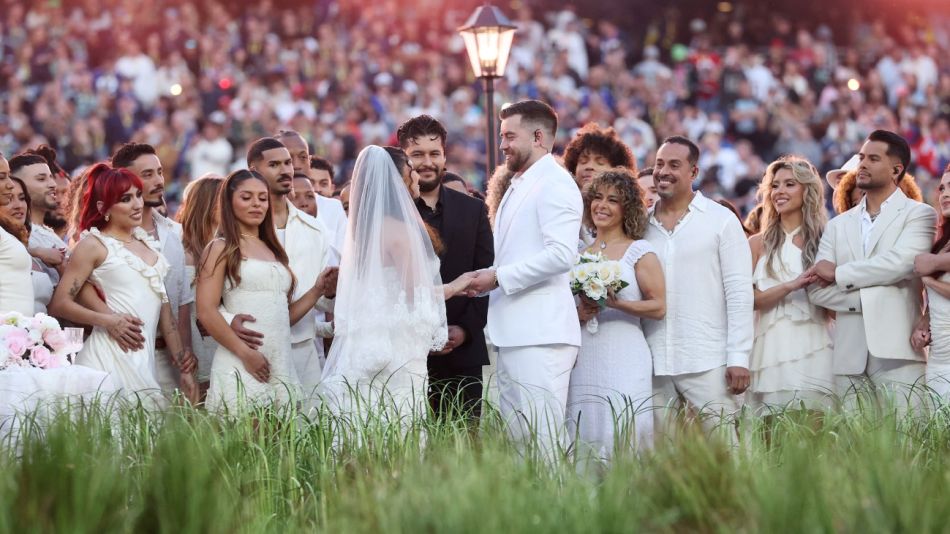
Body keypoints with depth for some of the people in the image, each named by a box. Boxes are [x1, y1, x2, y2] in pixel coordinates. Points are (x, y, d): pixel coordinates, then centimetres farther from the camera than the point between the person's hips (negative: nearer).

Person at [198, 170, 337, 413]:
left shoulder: (273, 251, 20)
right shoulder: (221, 249, 2)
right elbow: (206, 312, -9)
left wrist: (317, 291, 8)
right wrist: (245, 353, -15)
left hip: (282, 365, 6)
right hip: (241, 365, -6)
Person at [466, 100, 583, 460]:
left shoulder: (554, 184, -8)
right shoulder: (517, 187, 23)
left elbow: (561, 254, -20)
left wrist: (499, 277, -14)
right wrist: (482, 282, 11)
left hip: (541, 335, -10)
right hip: (513, 335, 10)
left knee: (541, 442, -11)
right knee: (515, 441, 8)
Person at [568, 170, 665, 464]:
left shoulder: (640, 251, 1)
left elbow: (659, 307, -4)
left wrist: (617, 303, -17)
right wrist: (576, 314, -2)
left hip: (624, 361, -4)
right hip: (583, 360, 4)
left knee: (623, 438, -9)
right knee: (584, 437, 1)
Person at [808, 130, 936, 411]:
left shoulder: (918, 214, 5)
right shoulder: (838, 225, 18)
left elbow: (902, 262, -13)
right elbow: (817, 289, 8)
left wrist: (839, 274, -3)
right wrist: (867, 297, -8)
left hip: (897, 352, -4)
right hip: (849, 356, 4)